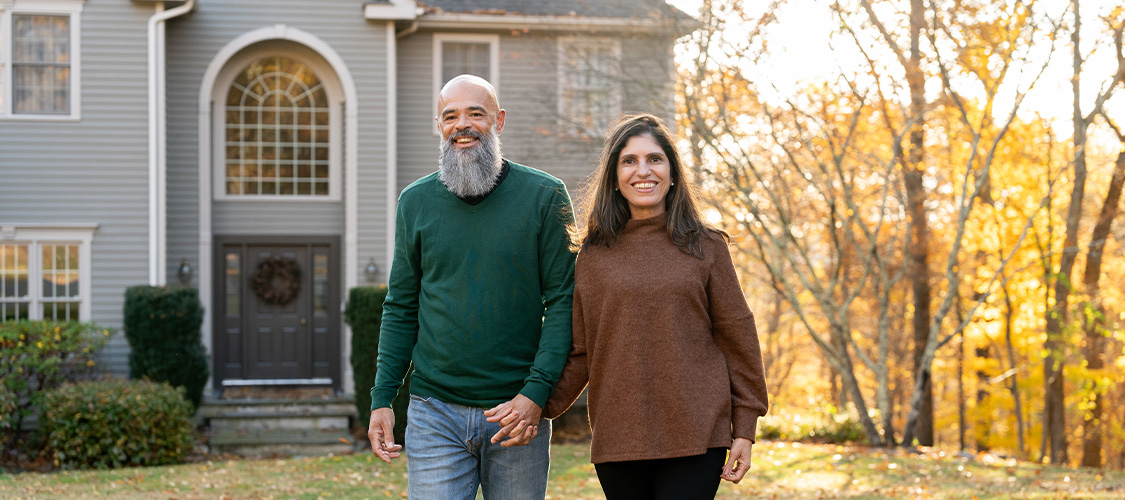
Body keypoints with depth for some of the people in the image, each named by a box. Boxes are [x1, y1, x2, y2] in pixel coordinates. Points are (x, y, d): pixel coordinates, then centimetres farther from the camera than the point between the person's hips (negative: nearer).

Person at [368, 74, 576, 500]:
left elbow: (562, 301, -3)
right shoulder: (415, 201, 6)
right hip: (435, 413, 1)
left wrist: (537, 391, -13)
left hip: (518, 413, -1)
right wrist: (382, 399, 3)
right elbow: (401, 308, 10)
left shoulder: (544, 196, -1)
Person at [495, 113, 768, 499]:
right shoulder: (593, 257, 8)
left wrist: (744, 428, 2)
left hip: (696, 437, -1)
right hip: (618, 439, 2)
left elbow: (736, 337, 5)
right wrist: (541, 406, -5)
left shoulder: (705, 248, 5)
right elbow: (579, 351, 8)